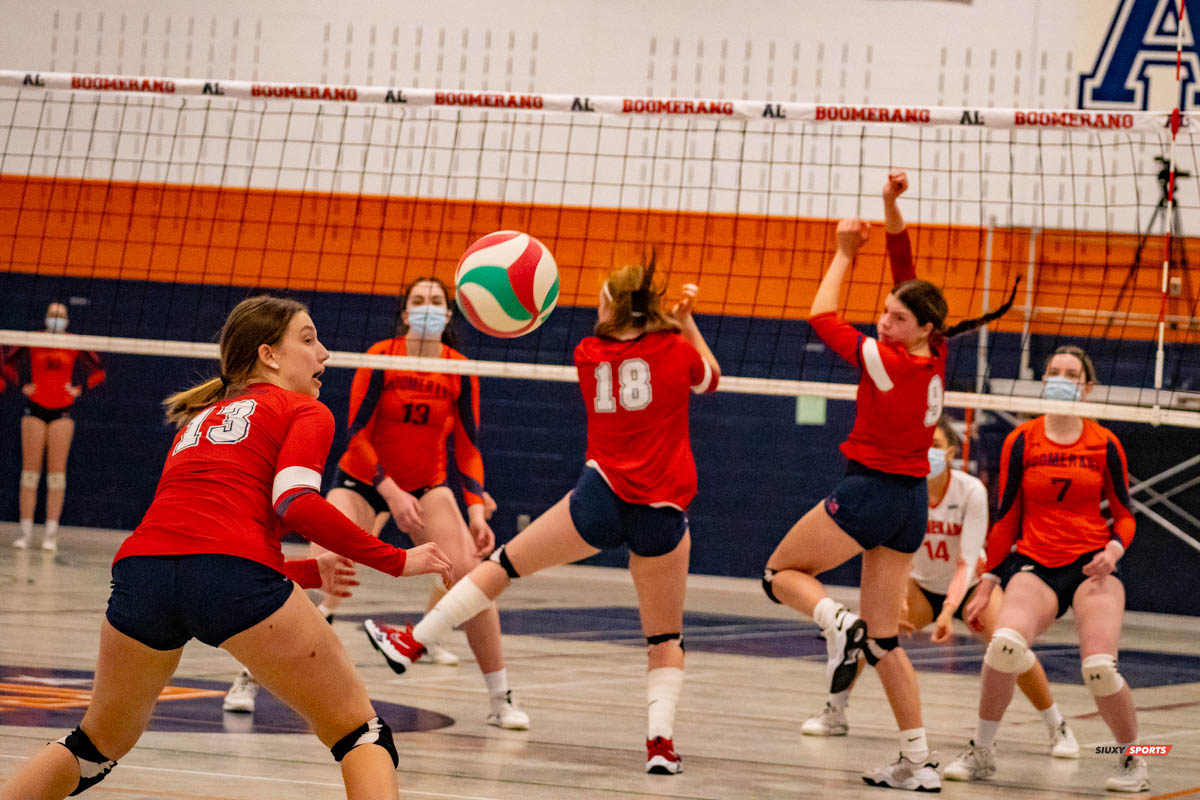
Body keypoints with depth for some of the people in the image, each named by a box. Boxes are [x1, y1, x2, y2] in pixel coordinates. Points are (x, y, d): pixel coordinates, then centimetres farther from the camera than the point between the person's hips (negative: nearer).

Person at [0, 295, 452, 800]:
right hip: (234, 575, -6)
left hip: (142, 569, 6)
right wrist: (398, 561, 3)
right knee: (361, 734, 6)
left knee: (98, 745, 28)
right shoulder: (306, 412, 14)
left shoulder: (199, 418, 34)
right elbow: (296, 504, -5)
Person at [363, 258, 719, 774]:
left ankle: (413, 641, 23)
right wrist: (686, 322, 30)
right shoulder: (677, 349, 4)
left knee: (507, 562, 16)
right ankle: (661, 739, -6)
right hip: (664, 513, 1)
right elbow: (711, 378, 25)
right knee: (666, 637, 12)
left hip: (603, 497, -1)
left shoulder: (588, 355, 6)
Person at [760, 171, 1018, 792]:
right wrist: (892, 209, 0)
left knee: (781, 571, 13)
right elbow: (906, 275, 7)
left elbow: (821, 317, -4)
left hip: (869, 491, -7)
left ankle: (837, 621, -18)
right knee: (883, 639, 10)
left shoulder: (889, 364, -16)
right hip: (912, 502, 7)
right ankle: (919, 762, 5)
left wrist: (844, 254, 7)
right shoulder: (934, 358, 2)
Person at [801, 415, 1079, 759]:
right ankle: (835, 713, 1)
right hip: (922, 586, 2)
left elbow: (967, 561, -28)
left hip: (971, 585, -2)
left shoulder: (971, 491, -23)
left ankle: (1057, 728, -7)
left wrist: (949, 611, -43)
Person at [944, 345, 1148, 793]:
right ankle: (980, 753, -11)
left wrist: (1114, 549, -11)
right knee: (1006, 642, -30)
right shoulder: (1020, 442, 5)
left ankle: (1132, 760, 3)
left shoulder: (1104, 444, 5)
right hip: (1035, 564, 0)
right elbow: (1006, 519, 11)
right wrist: (988, 582, 9)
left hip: (1091, 564, 0)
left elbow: (1124, 516, 10)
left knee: (1099, 667, -24)